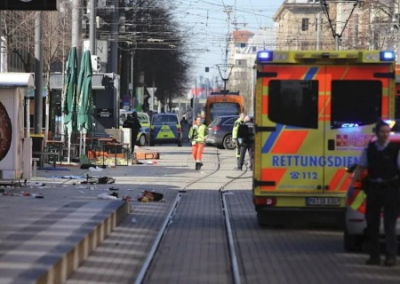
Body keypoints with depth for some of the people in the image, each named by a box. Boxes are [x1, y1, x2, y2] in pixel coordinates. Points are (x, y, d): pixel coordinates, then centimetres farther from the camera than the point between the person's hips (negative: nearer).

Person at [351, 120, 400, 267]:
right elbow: (360, 168, 12)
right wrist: (353, 184, 5)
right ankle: (374, 256, 14)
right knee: (372, 223, 6)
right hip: (373, 188, 4)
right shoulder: (369, 149, 7)